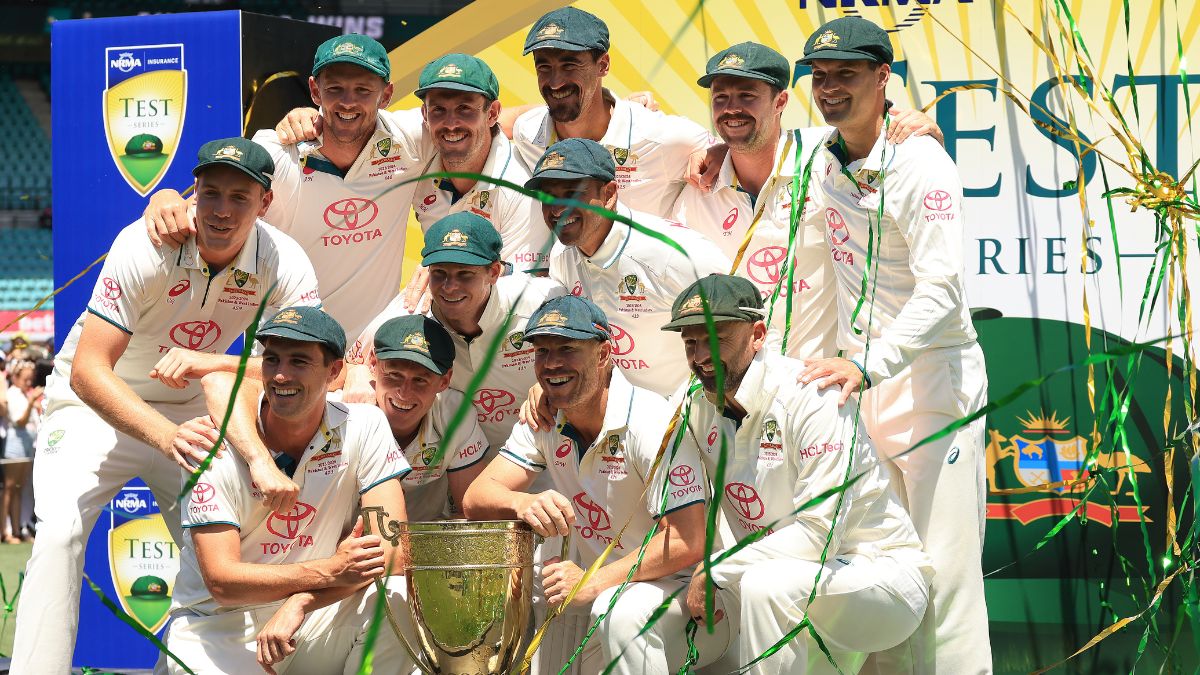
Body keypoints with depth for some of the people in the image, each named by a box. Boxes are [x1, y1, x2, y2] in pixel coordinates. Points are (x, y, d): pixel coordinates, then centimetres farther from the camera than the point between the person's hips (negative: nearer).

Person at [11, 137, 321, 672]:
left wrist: (209, 362, -45)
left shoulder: (284, 264, -18)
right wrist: (166, 436, -49)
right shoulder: (145, 247, -28)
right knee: (59, 534, -23)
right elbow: (88, 372, -33)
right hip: (98, 406, -3)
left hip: (189, 412, 3)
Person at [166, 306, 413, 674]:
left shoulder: (364, 427, -6)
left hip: (314, 624, 2)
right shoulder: (218, 448, -12)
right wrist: (331, 571, -31)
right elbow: (221, 581, -19)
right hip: (219, 629, -2)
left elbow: (391, 552, -14)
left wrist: (300, 604, -27)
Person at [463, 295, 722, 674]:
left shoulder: (653, 423, -19)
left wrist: (593, 584, -29)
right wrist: (524, 504, -29)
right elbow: (477, 498, -6)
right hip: (596, 581, 7)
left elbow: (687, 543, -25)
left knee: (620, 613, -37)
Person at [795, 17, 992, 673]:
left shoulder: (920, 165, -15)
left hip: (934, 375, -8)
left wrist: (866, 365, -34)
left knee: (943, 566, -11)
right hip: (861, 377, 8)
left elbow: (942, 291, -24)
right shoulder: (823, 161, 8)